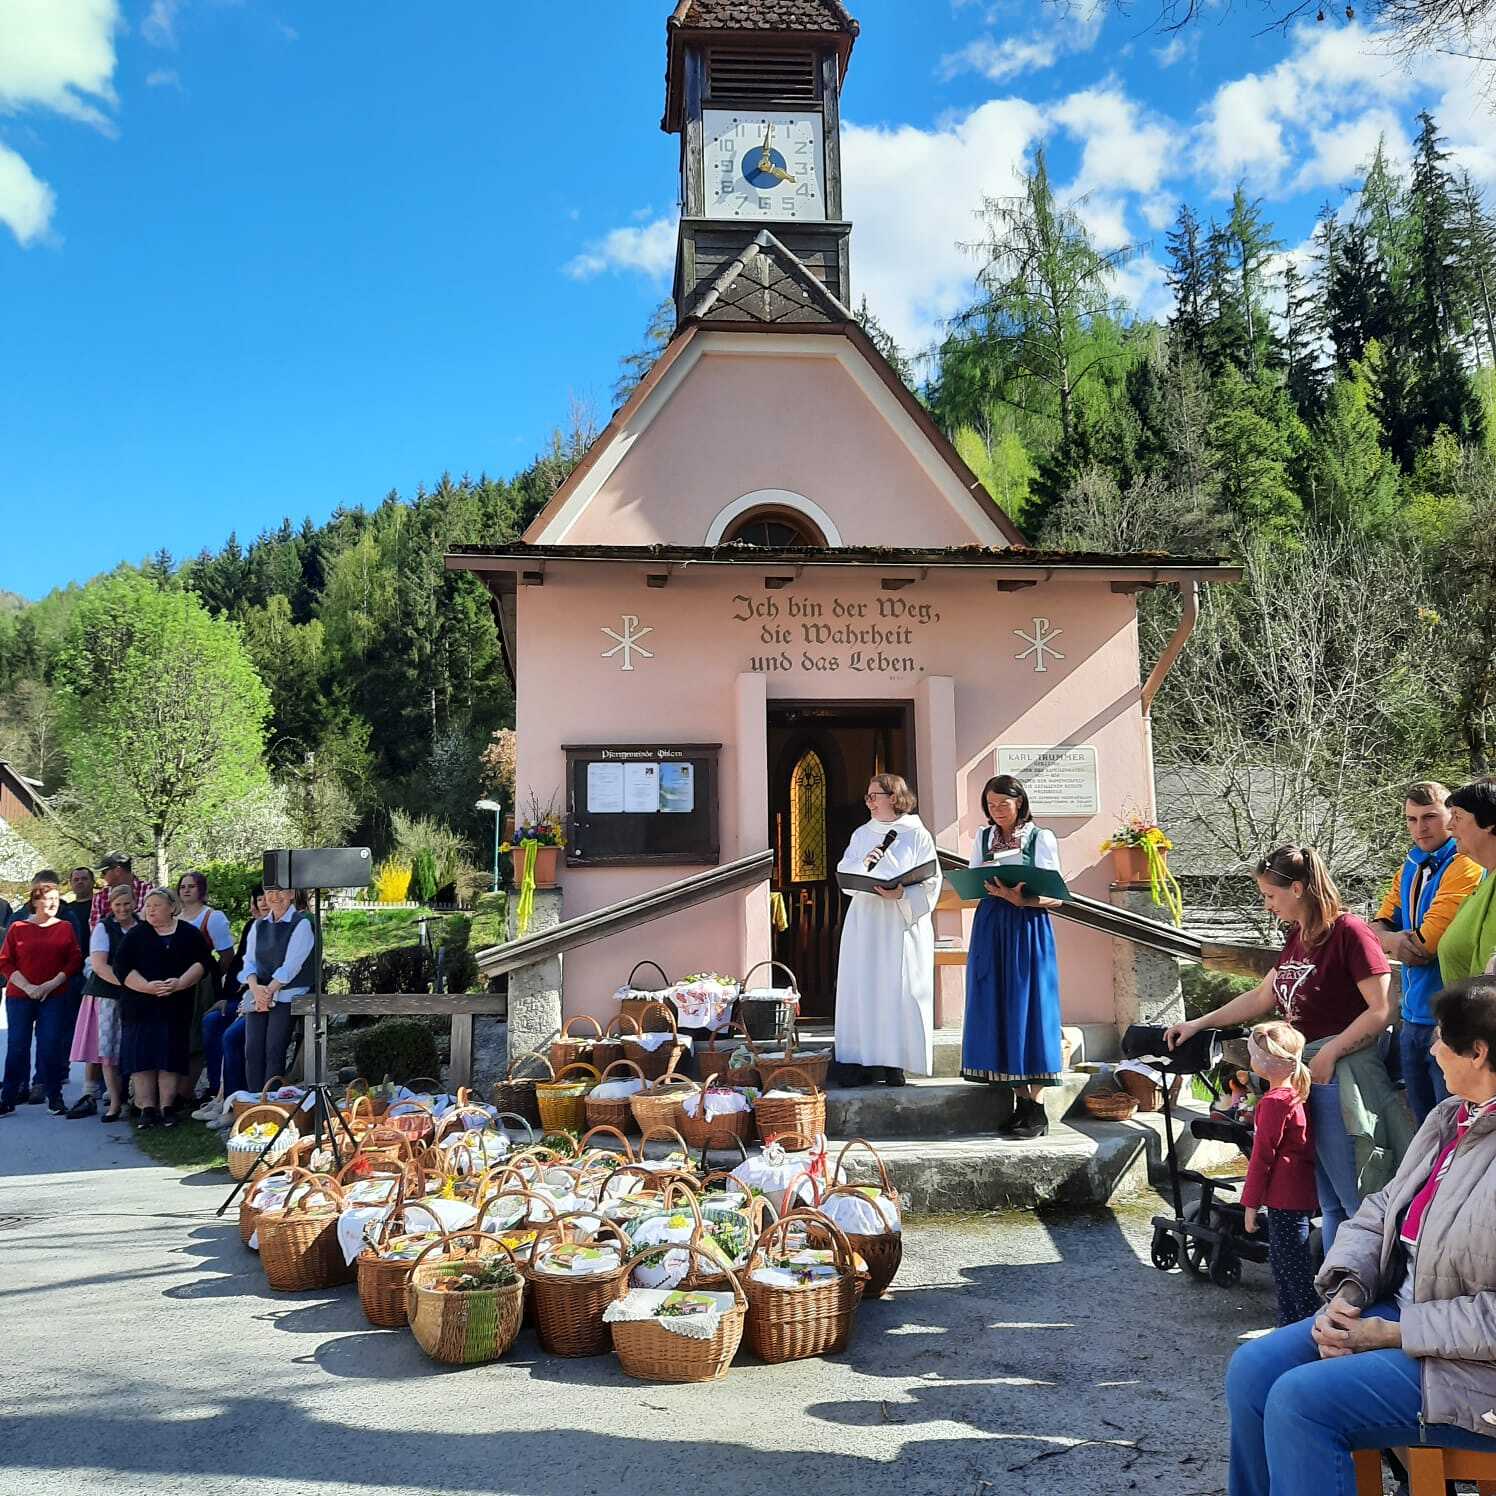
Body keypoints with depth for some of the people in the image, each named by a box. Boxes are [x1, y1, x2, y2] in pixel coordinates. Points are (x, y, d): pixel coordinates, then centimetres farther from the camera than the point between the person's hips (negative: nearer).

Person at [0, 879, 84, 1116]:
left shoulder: (65, 928, 7)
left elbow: (75, 960, 2)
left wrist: (53, 984, -9)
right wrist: (27, 987, -9)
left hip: (54, 997, 0)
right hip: (19, 997, 0)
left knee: (51, 1047, -1)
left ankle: (54, 1098, 6)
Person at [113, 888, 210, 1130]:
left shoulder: (189, 934, 8)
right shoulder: (135, 935, 7)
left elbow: (201, 962, 0)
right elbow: (121, 967, -2)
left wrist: (180, 983, -16)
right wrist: (147, 986, -16)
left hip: (176, 1007, 0)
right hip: (140, 1007, 0)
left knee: (170, 1056, 1)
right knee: (141, 1056, -3)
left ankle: (166, 1107, 8)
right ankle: (147, 1108, 3)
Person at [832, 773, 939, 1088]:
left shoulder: (917, 835, 1)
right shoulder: (861, 835, 13)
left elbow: (931, 882, -4)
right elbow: (843, 874, 8)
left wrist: (902, 894, -20)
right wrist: (862, 864, -12)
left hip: (903, 924, -3)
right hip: (864, 923, 3)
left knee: (898, 991, -3)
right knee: (861, 989, -1)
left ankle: (894, 1062, 4)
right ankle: (858, 1059, 3)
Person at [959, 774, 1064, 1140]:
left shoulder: (1041, 839, 1)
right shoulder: (983, 838, 13)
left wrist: (1021, 899, -21)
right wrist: (989, 887, -10)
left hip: (1028, 928, -4)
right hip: (991, 927, 4)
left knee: (1028, 1007, -6)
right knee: (997, 1010, 1)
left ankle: (1036, 1107, -1)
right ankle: (1021, 1101, 8)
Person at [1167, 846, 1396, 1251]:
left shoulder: (1349, 932, -12)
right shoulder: (1297, 938, 14)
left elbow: (1379, 1012, -16)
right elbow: (1260, 998, 23)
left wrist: (1328, 1054, -15)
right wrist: (1198, 1024, 22)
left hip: (1338, 1077, -8)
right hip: (1301, 1076, 8)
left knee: (1357, 1201, -5)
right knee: (1329, 1202, 13)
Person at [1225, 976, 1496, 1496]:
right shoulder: (1449, 1118, 9)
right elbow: (1379, 1213, 13)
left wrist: (1391, 1334, -19)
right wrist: (1347, 1290, -5)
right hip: (1400, 1310, 9)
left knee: (1303, 1398, -22)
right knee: (1252, 1371, -4)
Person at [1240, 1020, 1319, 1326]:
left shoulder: (1273, 1101, -20)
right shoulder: (1295, 1095, 9)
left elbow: (1262, 1155, -17)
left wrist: (1251, 1203, -11)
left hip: (1285, 1199, -10)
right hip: (1299, 1195, 10)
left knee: (1294, 1267, -2)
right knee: (1281, 1262, 19)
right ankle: (1290, 1323, 28)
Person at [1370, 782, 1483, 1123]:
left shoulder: (1465, 865, -13)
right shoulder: (1409, 868, 12)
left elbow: (1426, 945, -19)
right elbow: (1377, 928, 8)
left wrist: (1393, 942, 0)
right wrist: (1393, 939, -15)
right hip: (1413, 1018, 8)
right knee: (1424, 1125, 17)